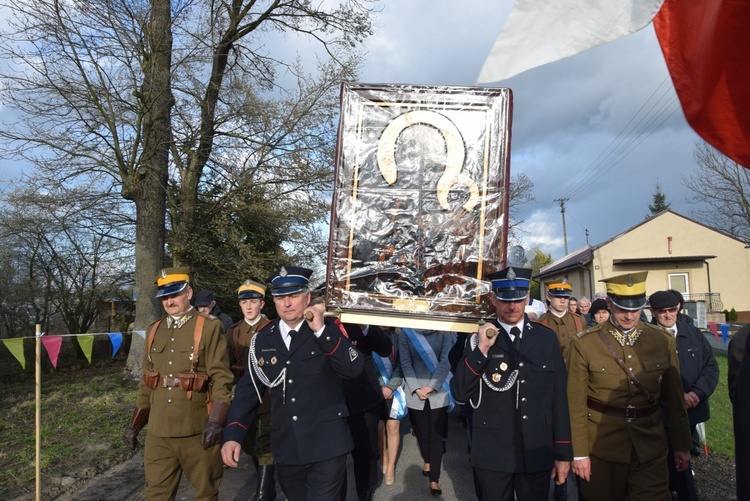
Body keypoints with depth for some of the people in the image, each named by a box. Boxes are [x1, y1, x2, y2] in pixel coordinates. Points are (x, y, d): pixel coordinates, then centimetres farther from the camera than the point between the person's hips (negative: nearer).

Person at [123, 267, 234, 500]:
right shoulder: (154, 330, 12)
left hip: (197, 429, -4)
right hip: (158, 430, 4)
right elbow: (146, 381, 18)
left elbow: (221, 377, -11)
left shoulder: (209, 327, -5)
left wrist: (216, 421, -20)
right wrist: (136, 423, 15)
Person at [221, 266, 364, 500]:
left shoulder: (330, 329, -4)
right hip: (286, 449, 4)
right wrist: (233, 435, -4)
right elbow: (247, 389, 6)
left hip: (327, 446, -4)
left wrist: (321, 330, -24)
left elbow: (354, 369, -18)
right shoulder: (262, 339, 4)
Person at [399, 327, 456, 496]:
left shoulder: (443, 330, -9)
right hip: (415, 391, 1)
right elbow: (405, 363, -4)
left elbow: (445, 361, -10)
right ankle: (427, 461, 40)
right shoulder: (406, 331, -6)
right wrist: (416, 389, -11)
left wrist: (431, 386, -14)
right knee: (421, 430, 15)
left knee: (436, 434, 1)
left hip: (438, 390, -1)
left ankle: (434, 479, 9)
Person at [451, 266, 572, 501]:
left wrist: (563, 452, 5)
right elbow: (459, 393, -9)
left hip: (537, 455, 1)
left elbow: (559, 397, 4)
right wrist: (481, 350, -19)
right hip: (492, 455, -1)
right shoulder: (480, 339, -3)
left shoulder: (547, 338, 0)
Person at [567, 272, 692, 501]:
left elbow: (674, 399, 6)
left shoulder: (663, 341, -1)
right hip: (602, 449, -1)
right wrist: (579, 453, -7)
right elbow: (576, 404, -8)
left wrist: (682, 445, 9)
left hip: (651, 448, 2)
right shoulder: (584, 344, -10)